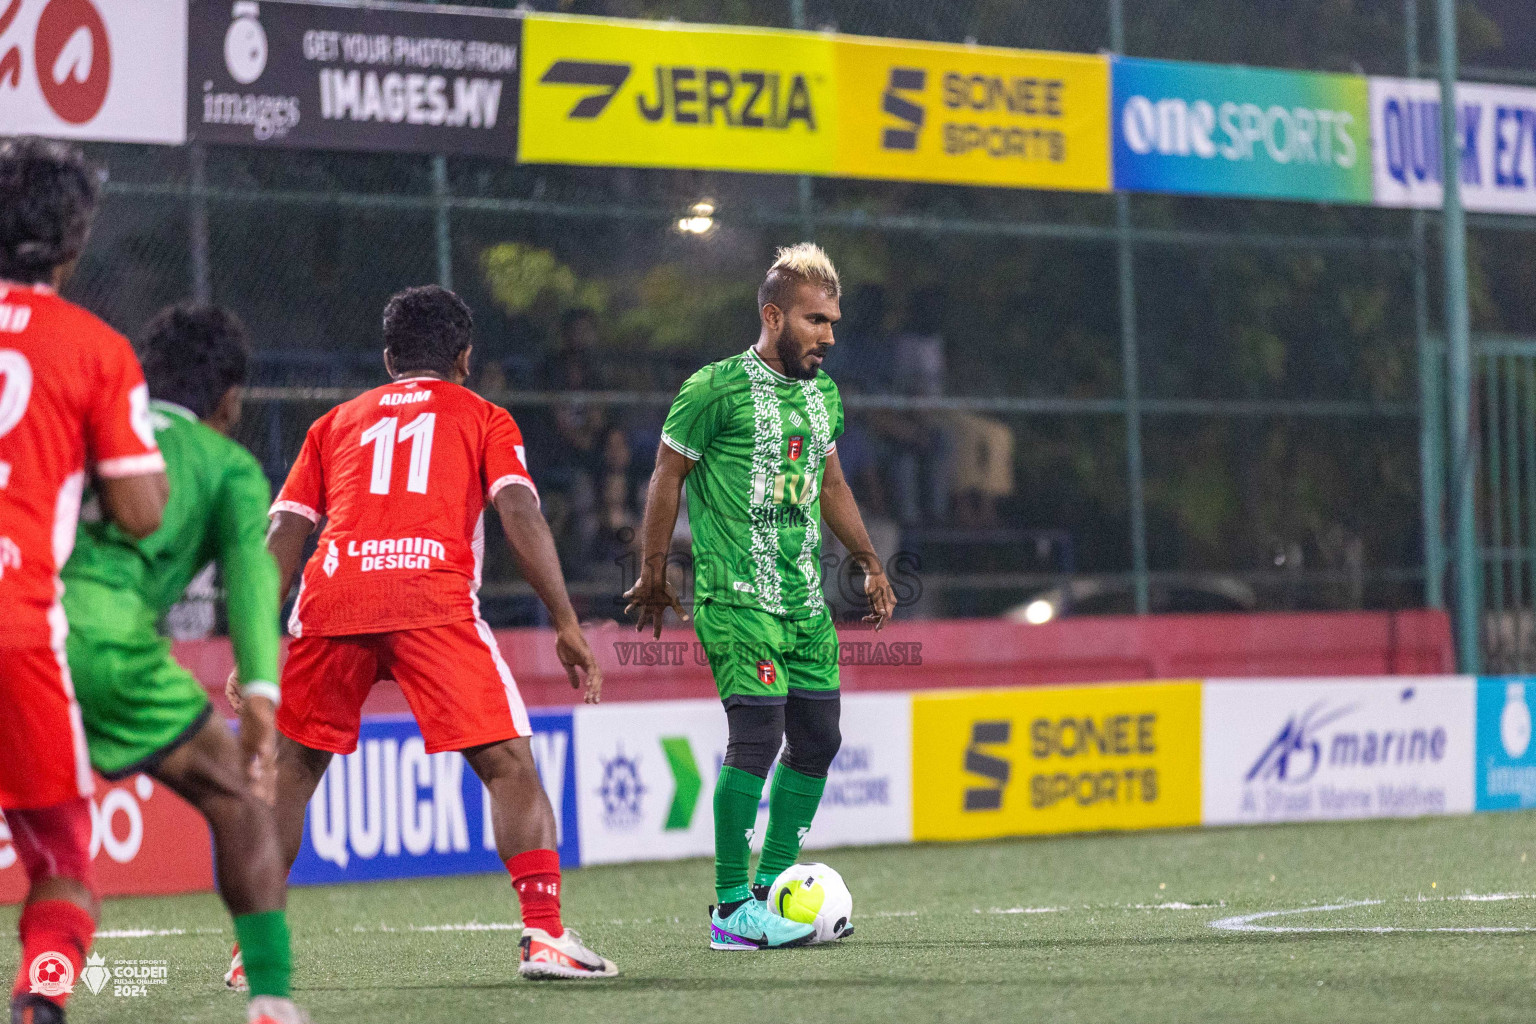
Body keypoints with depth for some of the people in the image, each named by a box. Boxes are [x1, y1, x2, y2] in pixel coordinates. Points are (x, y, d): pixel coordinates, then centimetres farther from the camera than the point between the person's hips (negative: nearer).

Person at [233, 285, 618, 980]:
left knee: (291, 768, 18)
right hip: (434, 602, -3)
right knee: (509, 766, 1)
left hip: (331, 597, 3)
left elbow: (283, 533, 19)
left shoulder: (335, 423, 29)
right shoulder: (483, 418, 21)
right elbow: (521, 515, 5)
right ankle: (544, 935, -13)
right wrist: (567, 626, 3)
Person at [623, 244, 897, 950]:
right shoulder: (716, 389, -9)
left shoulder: (823, 395, 14)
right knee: (758, 733, -15)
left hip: (804, 595, 8)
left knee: (817, 738, 6)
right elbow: (668, 474, -2)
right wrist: (653, 574, -1)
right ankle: (731, 910, -10)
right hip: (736, 594, -8)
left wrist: (870, 563, 28)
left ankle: (771, 886, 20)